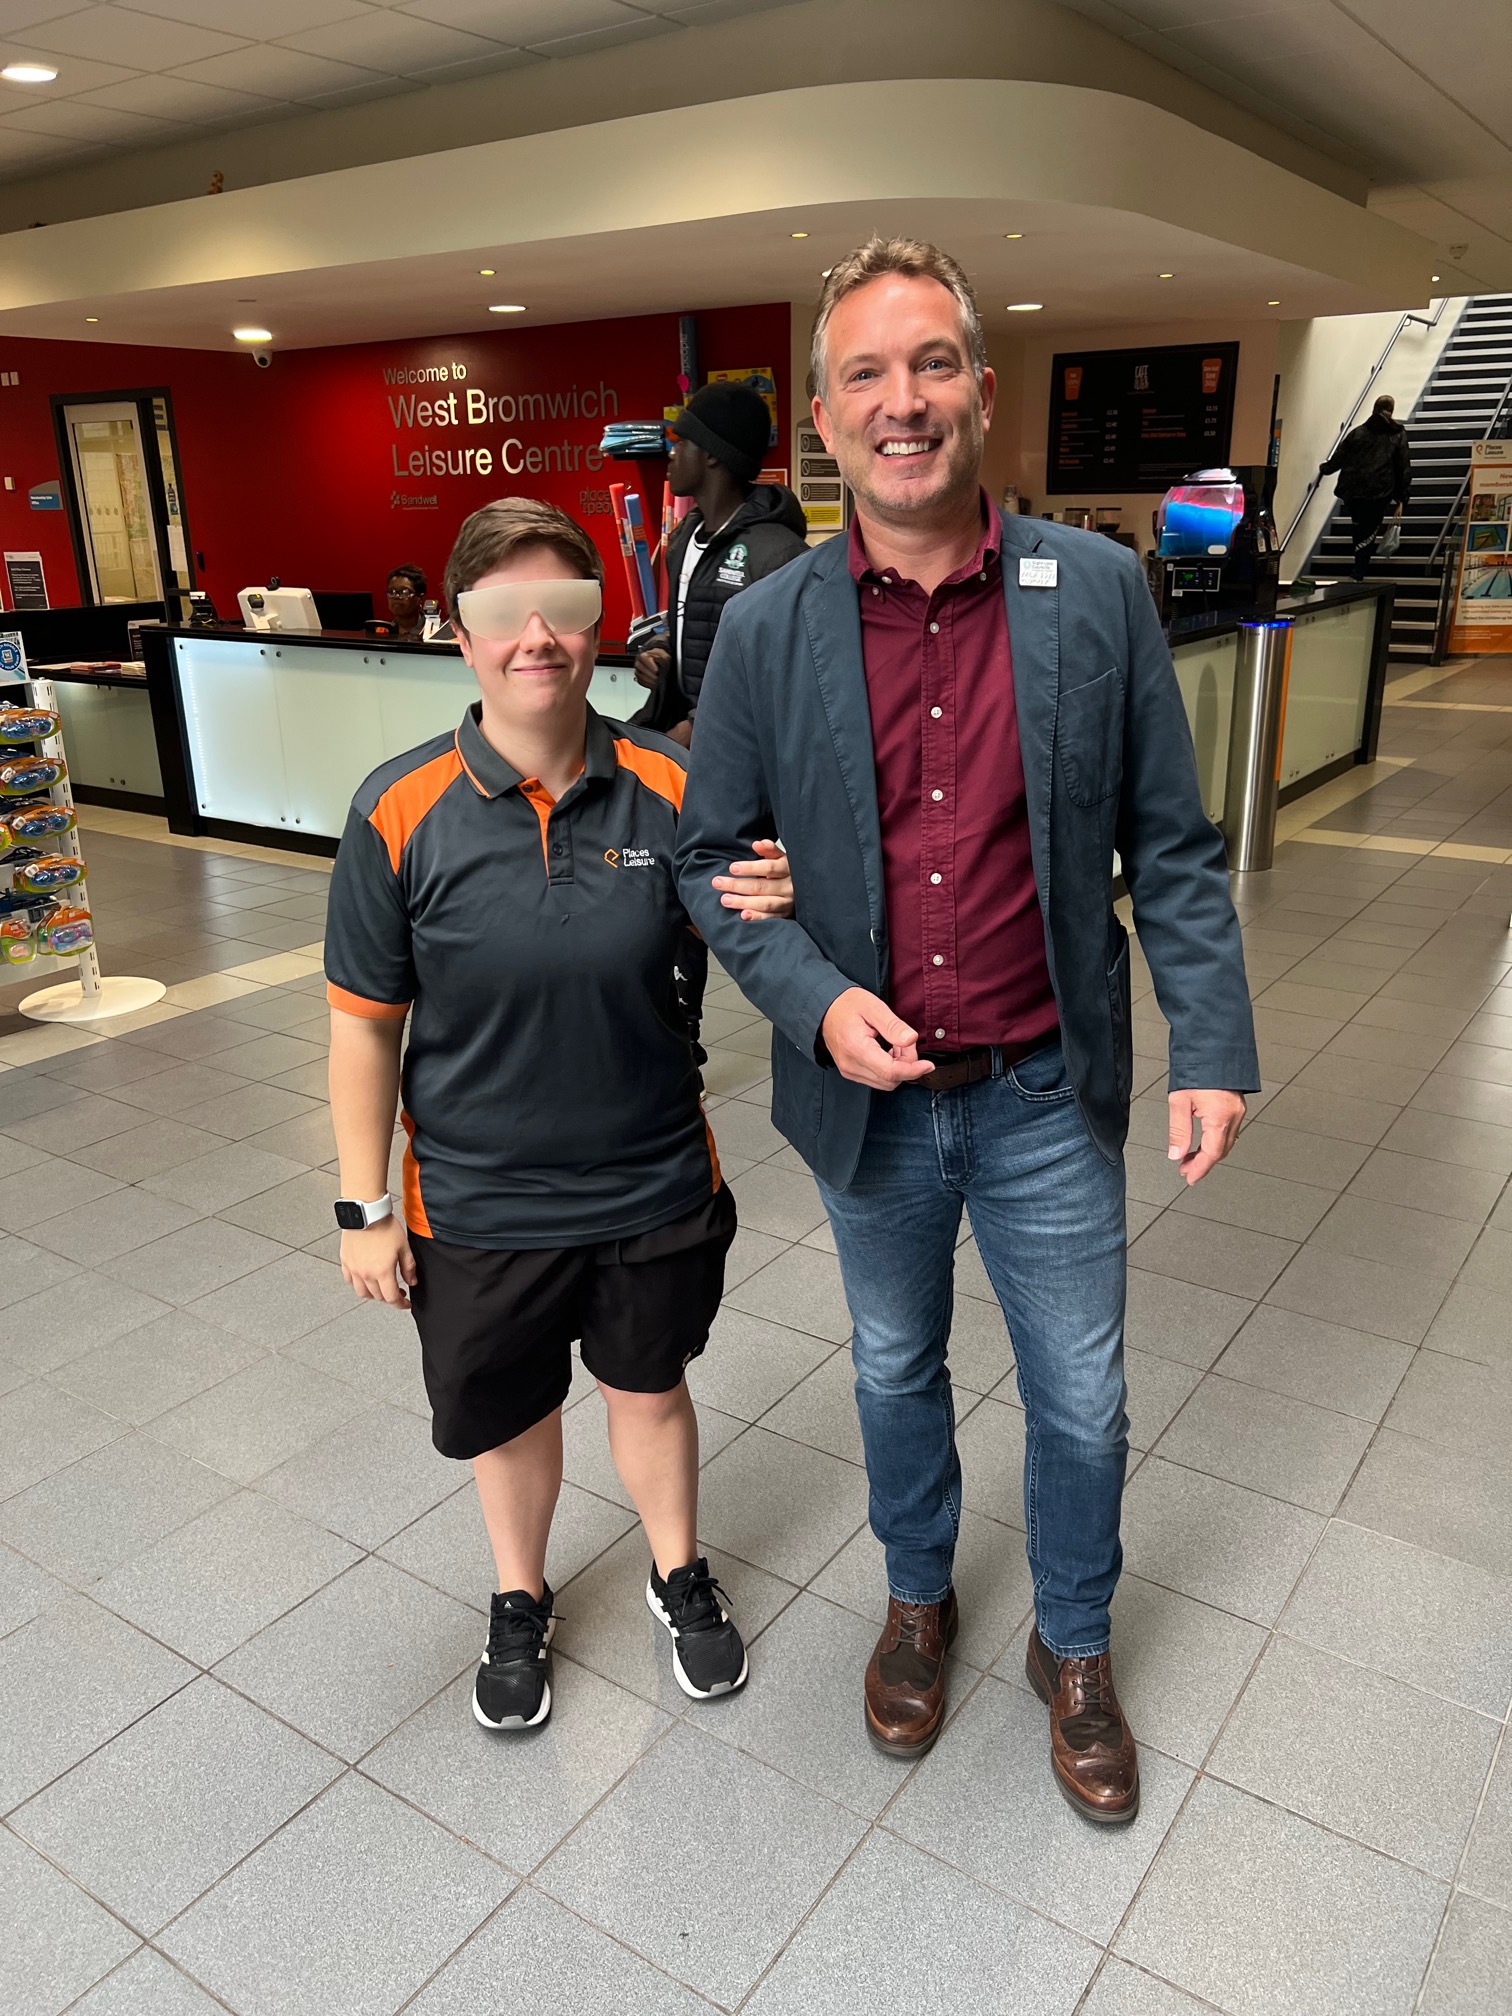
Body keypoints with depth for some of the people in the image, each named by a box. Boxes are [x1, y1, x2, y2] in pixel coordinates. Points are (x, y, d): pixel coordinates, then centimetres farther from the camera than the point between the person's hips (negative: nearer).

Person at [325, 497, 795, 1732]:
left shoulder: (668, 788, -11)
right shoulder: (401, 812, -14)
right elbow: (366, 1023, -7)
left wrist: (773, 913, -23)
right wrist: (366, 1207, -4)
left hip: (654, 1188, 1)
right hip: (479, 1203, 0)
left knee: (650, 1387, 22)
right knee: (507, 1410, 21)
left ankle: (680, 1575, 51)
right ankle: (521, 1602, 51)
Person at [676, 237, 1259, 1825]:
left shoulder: (1097, 592, -8)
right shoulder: (766, 632, -7)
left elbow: (1171, 848, -3)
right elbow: (709, 858, 0)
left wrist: (1212, 1047, -9)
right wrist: (815, 1001, -16)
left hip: (1046, 1095, 0)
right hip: (868, 1097, 1)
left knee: (1080, 1400, 15)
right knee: (896, 1372, 22)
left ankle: (1074, 1647, 43)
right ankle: (918, 1601, 50)